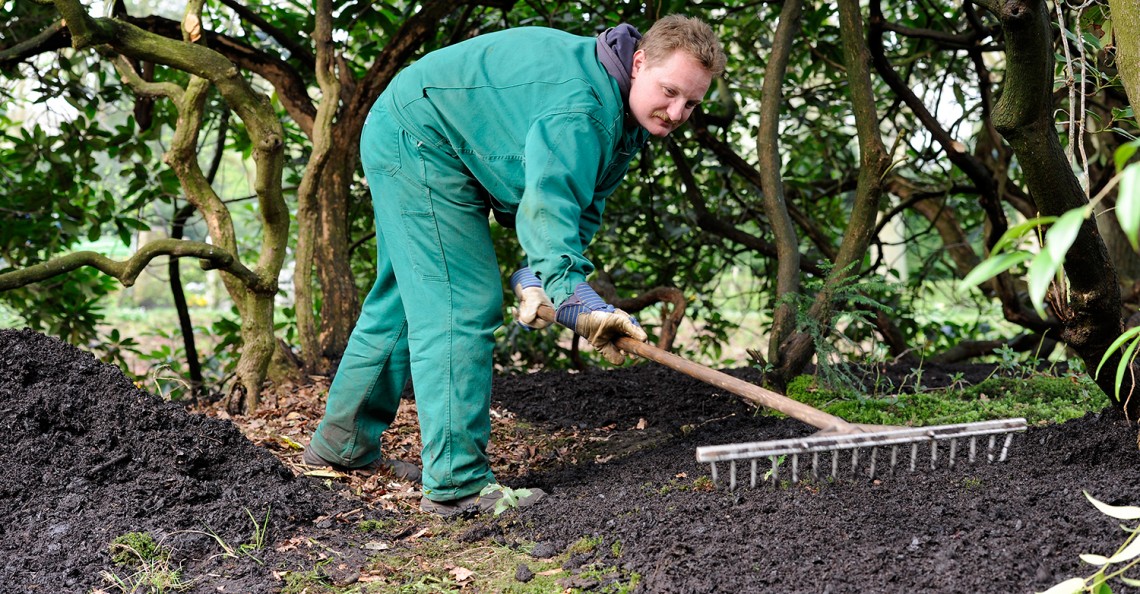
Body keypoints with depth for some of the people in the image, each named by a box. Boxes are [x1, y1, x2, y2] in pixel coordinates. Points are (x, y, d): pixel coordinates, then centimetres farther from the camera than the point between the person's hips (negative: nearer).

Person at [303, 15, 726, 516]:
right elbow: (547, 207, -46)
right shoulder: (580, 106, -32)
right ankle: (456, 482, -15)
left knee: (404, 299, 19)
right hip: (418, 142, -11)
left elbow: (582, 209, -2)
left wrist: (539, 278, -17)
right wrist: (574, 297, -57)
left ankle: (343, 442, 35)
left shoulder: (628, 117, 0)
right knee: (462, 305, -16)